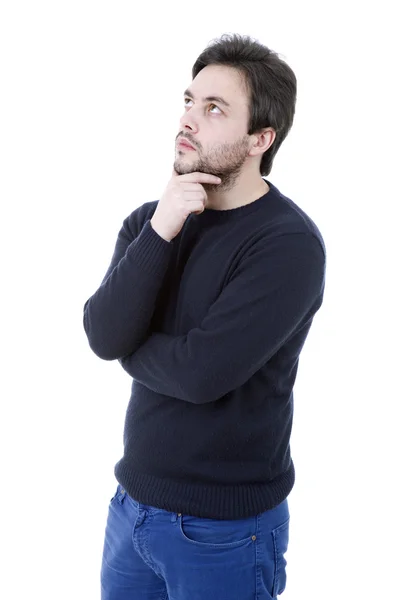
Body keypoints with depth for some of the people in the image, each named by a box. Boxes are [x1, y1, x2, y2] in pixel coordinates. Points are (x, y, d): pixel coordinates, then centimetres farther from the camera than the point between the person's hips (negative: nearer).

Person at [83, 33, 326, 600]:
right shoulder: (149, 219, 1)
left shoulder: (288, 244, -18)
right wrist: (160, 232, -22)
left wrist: (129, 345, -7)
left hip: (224, 529, -5)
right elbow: (103, 336, -12)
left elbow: (199, 372, -26)